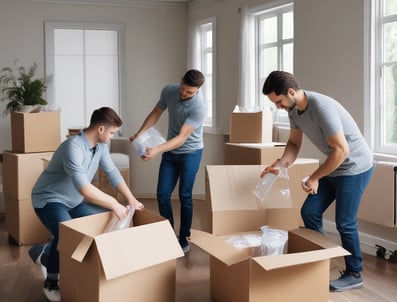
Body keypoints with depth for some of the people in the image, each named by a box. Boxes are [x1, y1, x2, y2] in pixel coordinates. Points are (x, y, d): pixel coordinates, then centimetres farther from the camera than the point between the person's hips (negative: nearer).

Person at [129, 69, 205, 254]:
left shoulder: (198, 107, -27)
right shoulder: (168, 91, -10)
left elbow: (182, 138, -30)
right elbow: (156, 113, 7)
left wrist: (157, 150, -40)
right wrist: (140, 133, -6)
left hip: (190, 152, -5)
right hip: (170, 151, 5)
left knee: (184, 195, -4)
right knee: (162, 194, 1)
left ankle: (184, 238, 10)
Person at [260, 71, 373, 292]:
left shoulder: (322, 107, -31)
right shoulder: (293, 110, -4)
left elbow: (341, 150, -29)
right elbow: (294, 143, 8)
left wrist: (314, 178, -21)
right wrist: (281, 164, -12)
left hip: (355, 167, -8)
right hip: (333, 167, 9)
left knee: (344, 222, -3)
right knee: (309, 212, 7)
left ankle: (354, 275, 14)